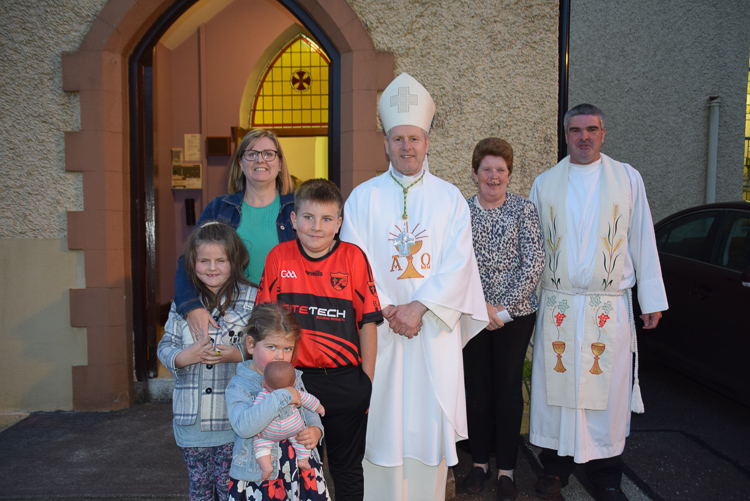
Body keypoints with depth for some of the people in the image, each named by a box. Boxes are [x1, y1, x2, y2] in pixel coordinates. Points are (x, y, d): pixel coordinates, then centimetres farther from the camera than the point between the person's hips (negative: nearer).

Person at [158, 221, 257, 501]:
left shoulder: (251, 299, -5)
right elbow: (165, 346, 8)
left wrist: (239, 355, -22)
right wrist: (184, 357, -12)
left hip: (234, 418, -3)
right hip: (191, 417, 4)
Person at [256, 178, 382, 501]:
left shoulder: (354, 257, -8)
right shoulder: (278, 257, -4)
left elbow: (367, 322, -5)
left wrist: (368, 381, -3)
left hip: (346, 380, -1)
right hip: (295, 379, 1)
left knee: (347, 467, 18)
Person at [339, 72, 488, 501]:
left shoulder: (451, 199, 5)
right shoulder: (363, 198, 5)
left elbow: (458, 263, -4)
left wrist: (419, 308, -15)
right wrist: (386, 310, -13)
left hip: (434, 328, 1)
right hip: (378, 328, 0)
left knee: (430, 416, 7)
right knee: (381, 419, 5)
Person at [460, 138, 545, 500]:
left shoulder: (524, 209, -1)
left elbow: (534, 263, -7)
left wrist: (504, 308, -12)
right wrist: (480, 306, -12)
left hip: (516, 313, -1)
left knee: (508, 387, 6)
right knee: (476, 386, 8)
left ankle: (506, 469, 20)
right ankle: (480, 461, 26)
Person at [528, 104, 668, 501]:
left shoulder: (627, 179, 6)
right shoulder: (544, 184, 8)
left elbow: (643, 241, 7)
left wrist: (652, 300, 5)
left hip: (611, 308, 0)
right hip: (557, 306, 1)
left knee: (607, 390, 5)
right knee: (556, 386, 5)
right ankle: (556, 468, 23)